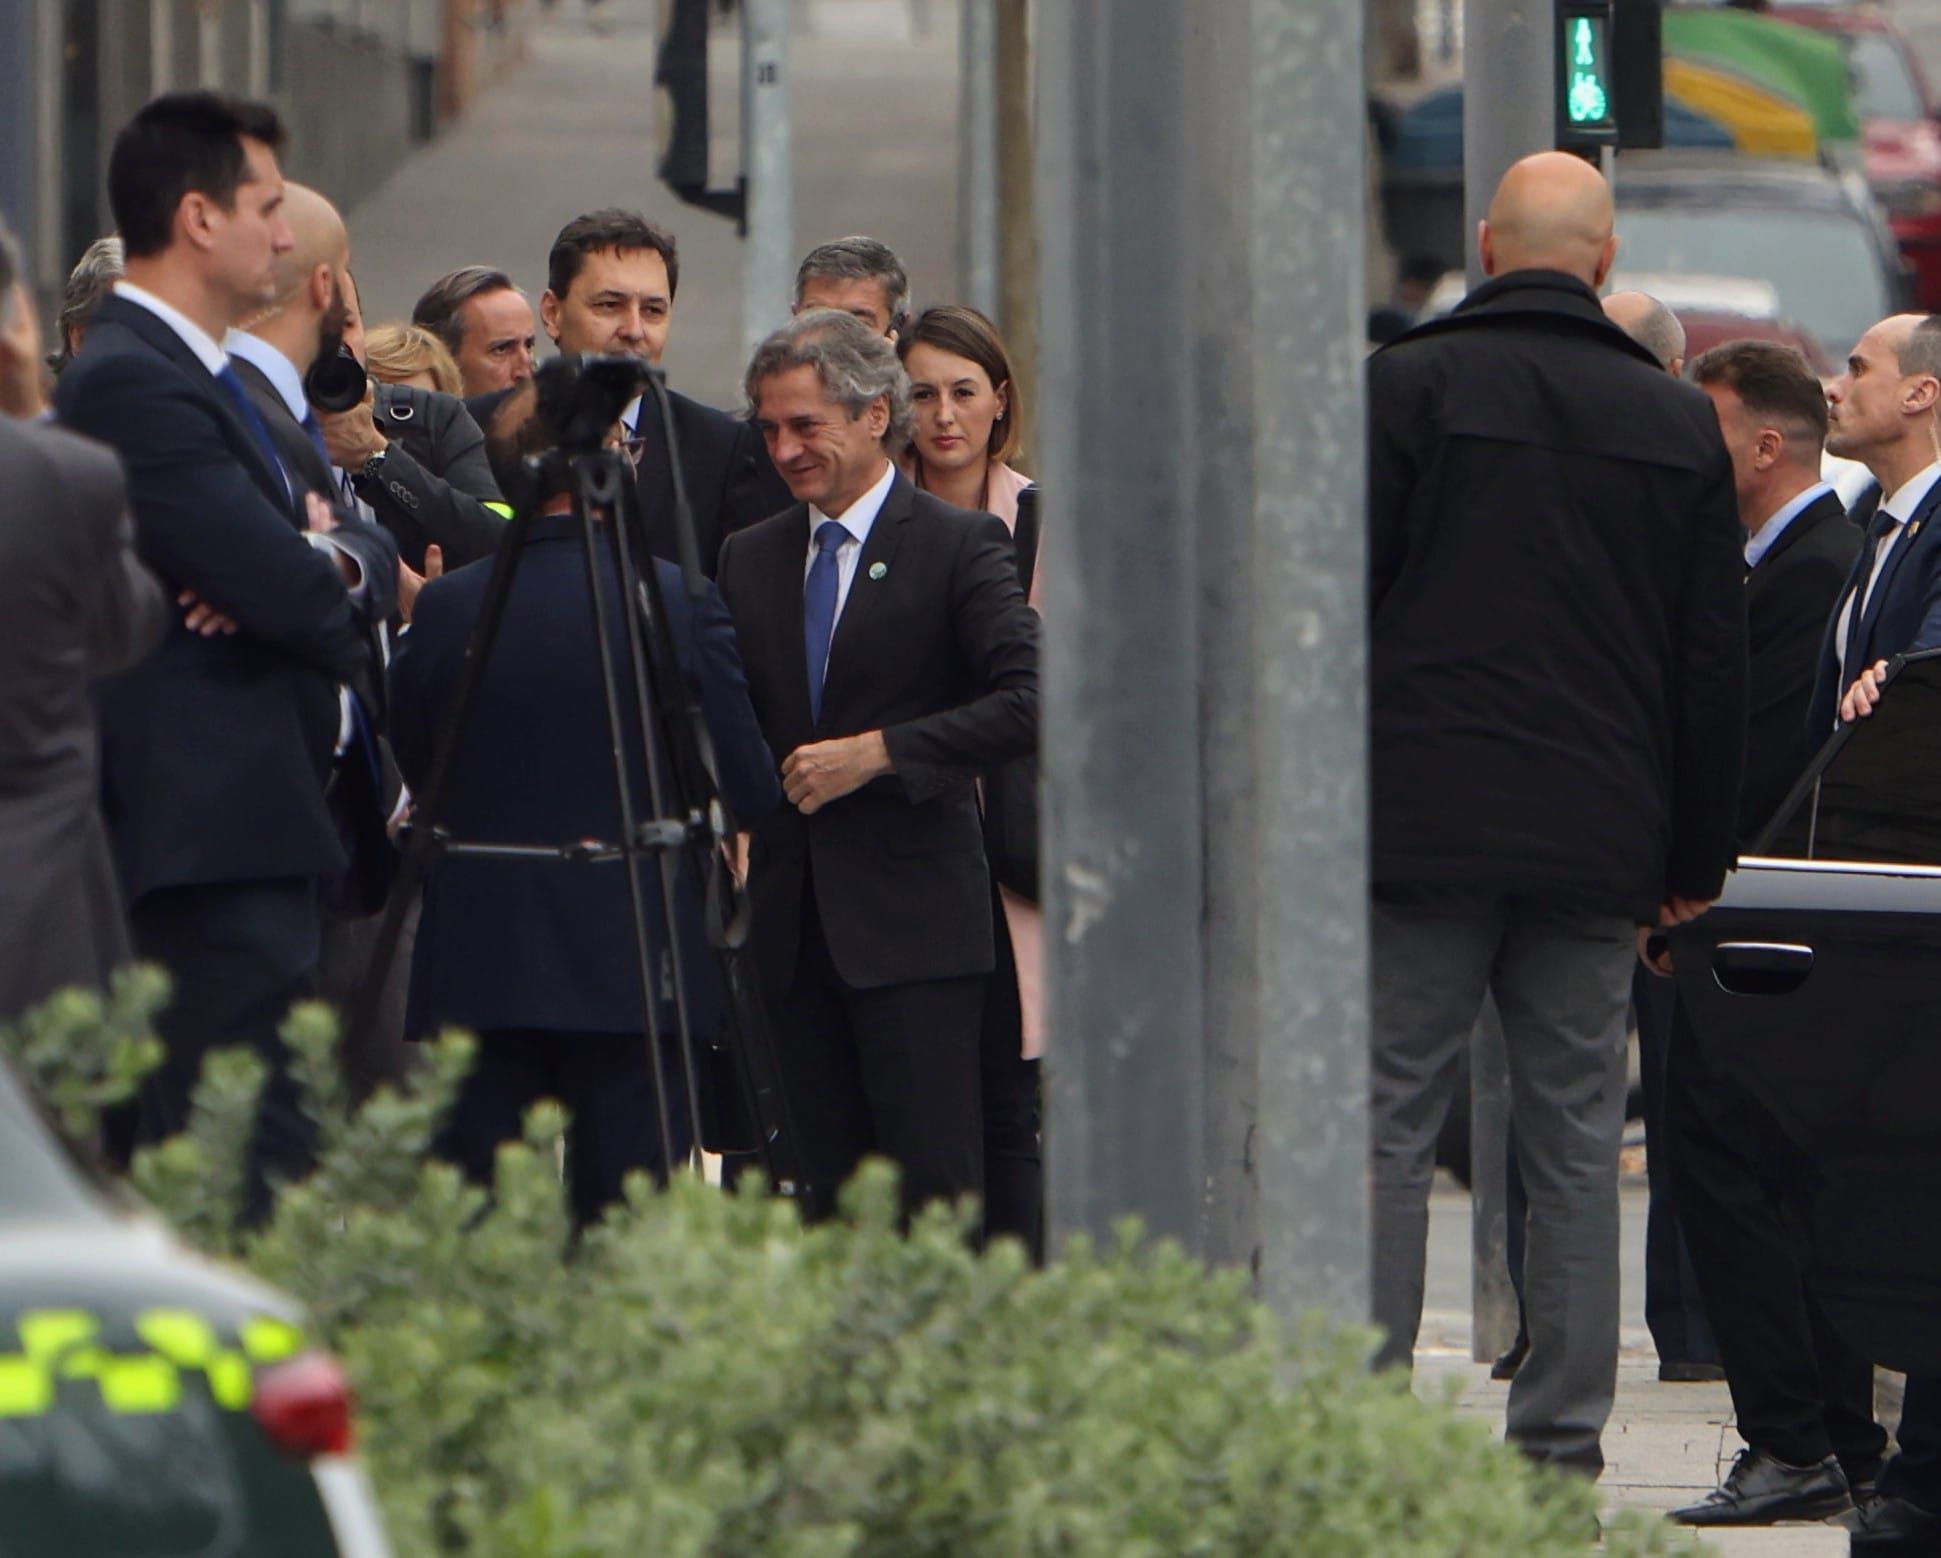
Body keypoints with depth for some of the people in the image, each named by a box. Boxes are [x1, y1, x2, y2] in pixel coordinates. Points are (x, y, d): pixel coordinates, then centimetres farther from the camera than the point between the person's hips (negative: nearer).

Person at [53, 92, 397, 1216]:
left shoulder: (199, 376, 20)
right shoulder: (134, 384, -14)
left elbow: (377, 555, 16)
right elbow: (289, 591, -21)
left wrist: (333, 564, -7)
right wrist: (343, 590, 3)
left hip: (250, 844, 11)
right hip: (210, 839, -11)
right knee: (252, 1172, -14)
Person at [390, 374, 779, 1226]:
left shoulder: (445, 607, -3)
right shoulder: (678, 603, -9)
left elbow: (417, 770, 9)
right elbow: (749, 791, -4)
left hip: (477, 965, 2)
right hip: (633, 964, -2)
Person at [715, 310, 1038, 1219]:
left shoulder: (958, 546, -2)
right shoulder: (750, 559, 15)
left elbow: (1028, 703, -12)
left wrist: (879, 752, -15)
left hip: (912, 917, -5)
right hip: (796, 923, 5)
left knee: (932, 1189, -10)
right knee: (837, 1197, 5)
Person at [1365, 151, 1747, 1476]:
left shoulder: (1410, 387, -3)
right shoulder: (1679, 423, 5)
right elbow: (1715, 658, 9)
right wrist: (1696, 859, 16)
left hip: (1423, 820, -2)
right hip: (1599, 842, 3)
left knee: (1386, 1128, 0)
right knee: (1575, 1144, 7)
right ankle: (1563, 1440, 7)